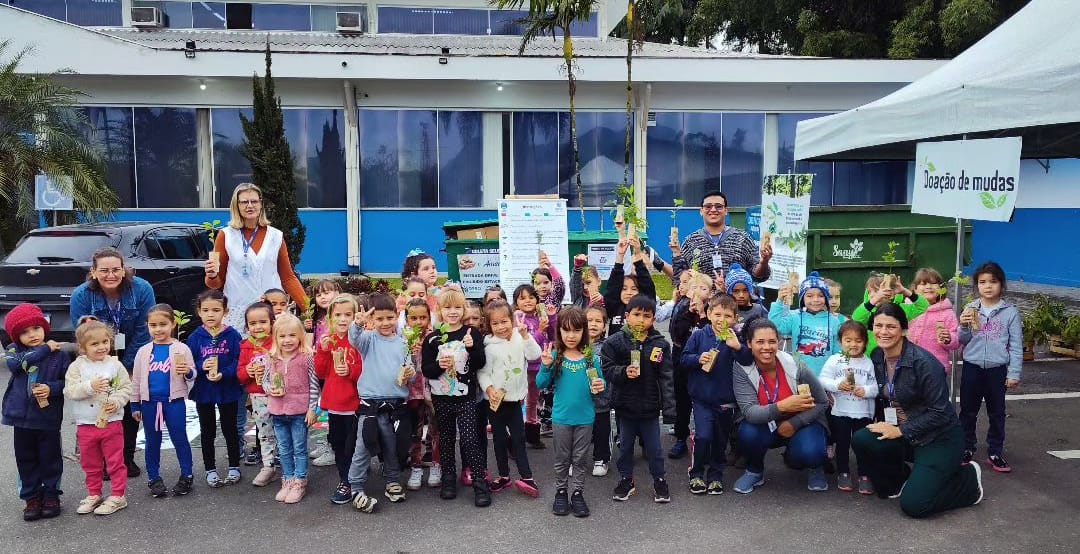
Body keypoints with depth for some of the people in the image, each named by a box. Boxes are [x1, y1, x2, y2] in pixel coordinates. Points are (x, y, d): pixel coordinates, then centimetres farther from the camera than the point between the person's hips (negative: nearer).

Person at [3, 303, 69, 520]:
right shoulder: (14, 350, 2)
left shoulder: (59, 354, -4)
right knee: (26, 459, 12)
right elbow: (16, 363, -21)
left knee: (50, 458, 8)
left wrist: (52, 389, -21)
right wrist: (44, 349, -19)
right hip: (21, 415, 2)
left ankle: (51, 495, 23)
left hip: (48, 417, -2)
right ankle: (32, 497, 25)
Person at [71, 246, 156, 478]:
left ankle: (128, 459, 20)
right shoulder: (81, 296, -18)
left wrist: (127, 367, -16)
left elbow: (142, 332, -16)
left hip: (132, 361, 0)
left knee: (131, 410, 5)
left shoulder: (142, 289, -20)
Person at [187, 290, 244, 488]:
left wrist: (223, 374, -25)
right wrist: (201, 367, -23)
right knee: (207, 432, 14)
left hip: (228, 390, -1)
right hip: (203, 391, 2)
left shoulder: (233, 335, -9)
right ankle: (210, 470, 27)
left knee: (230, 429, 13)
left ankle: (234, 467, 27)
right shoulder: (195, 337, -4)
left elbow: (238, 362, -12)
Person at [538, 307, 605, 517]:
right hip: (561, 417, -1)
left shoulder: (591, 357, -6)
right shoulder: (555, 356, -8)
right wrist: (546, 367, -24)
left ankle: (578, 493, 28)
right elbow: (541, 384, -7)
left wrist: (599, 387, -20)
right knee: (562, 459, 15)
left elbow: (599, 383, 2)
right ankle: (561, 492, 31)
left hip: (585, 417, 1)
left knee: (581, 459, 14)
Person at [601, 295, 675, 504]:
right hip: (624, 405, 0)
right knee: (625, 446, 16)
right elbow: (607, 369, -8)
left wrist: (669, 408, -7)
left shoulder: (661, 344, -5)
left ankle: (659, 480, 31)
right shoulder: (614, 342, -8)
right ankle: (626, 479, 34)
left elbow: (667, 378, -4)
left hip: (650, 406, 0)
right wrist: (624, 372, -27)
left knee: (654, 447, 12)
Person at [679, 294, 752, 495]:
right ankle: (696, 474, 9)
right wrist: (698, 359, -18)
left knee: (720, 440, 12)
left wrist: (738, 347, -27)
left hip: (726, 400, 2)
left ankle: (715, 476, 30)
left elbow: (748, 362, -11)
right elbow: (683, 360, 1)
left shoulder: (735, 338, -1)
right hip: (702, 397, -2)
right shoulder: (699, 336, -2)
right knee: (703, 436, -12)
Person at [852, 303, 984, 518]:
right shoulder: (876, 357, -3)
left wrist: (900, 431, -20)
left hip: (940, 438, -6)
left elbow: (939, 412, -20)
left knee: (913, 504, -17)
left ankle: (968, 478, 10)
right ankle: (898, 481, 6)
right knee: (861, 440, -23)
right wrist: (884, 425, -3)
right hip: (901, 432, 6)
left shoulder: (923, 363, -23)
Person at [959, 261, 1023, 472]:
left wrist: (1014, 373, -5)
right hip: (972, 367, 1)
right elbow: (962, 341, 3)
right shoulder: (970, 309, -1)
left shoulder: (1010, 312, -4)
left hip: (997, 369, -1)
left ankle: (995, 452, 23)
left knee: (997, 413, 11)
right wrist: (964, 327, -16)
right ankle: (966, 449, 24)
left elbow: (1016, 345, -3)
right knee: (968, 411, 11)